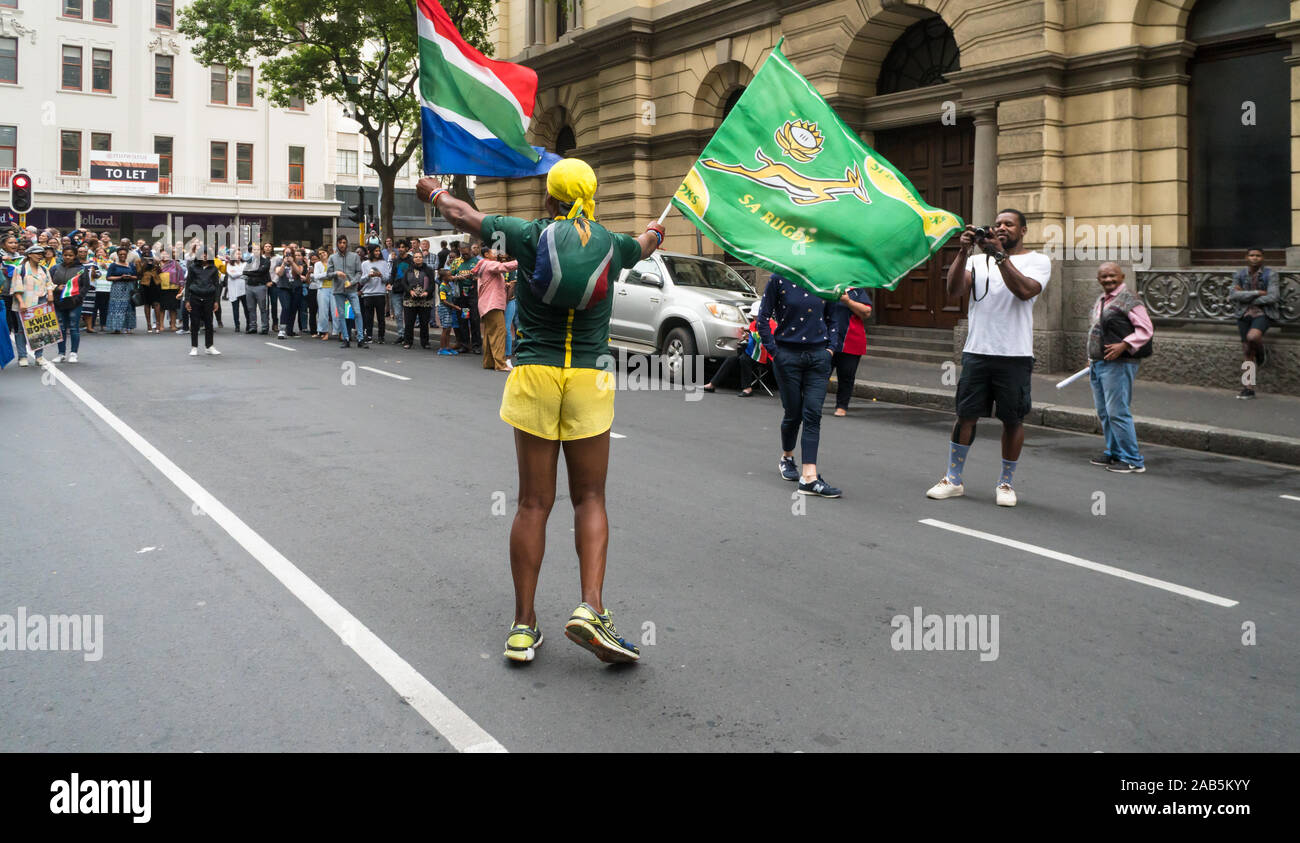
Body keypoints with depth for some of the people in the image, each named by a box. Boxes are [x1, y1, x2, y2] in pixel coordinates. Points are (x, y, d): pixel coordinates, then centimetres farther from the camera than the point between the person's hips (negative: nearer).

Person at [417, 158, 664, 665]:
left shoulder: (530, 236, 1)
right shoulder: (612, 244, 7)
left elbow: (461, 215, 16)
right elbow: (645, 246, 32)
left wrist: (434, 193, 38)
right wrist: (655, 232, 56)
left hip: (534, 374, 0)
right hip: (589, 377, 0)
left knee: (533, 504, 5)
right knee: (589, 498, 9)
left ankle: (523, 626, 10)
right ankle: (590, 607, -8)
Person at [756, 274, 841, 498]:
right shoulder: (779, 280, -4)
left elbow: (831, 319, 17)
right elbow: (762, 318, -1)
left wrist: (830, 348, 5)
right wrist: (773, 351, -6)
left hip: (818, 355, 2)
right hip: (788, 355, -2)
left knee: (813, 414, -7)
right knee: (794, 413, 7)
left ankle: (809, 477, -11)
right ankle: (786, 458, 36)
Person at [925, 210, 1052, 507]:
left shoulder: (1037, 261, 4)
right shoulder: (977, 260, 12)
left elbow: (1024, 290, -16)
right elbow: (954, 290, -4)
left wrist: (1000, 254, -18)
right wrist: (964, 251, -14)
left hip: (1015, 355, -2)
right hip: (976, 351, 2)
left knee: (1012, 419, 5)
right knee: (965, 415, 4)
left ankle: (1006, 483, 18)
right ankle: (953, 480, 13)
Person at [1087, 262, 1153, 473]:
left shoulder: (1129, 300, -10)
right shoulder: (1101, 300, 17)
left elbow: (1146, 329, -14)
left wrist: (1124, 345, -24)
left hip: (1118, 364, -9)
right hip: (1098, 364, 9)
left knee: (1117, 412, -11)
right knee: (1104, 412, 13)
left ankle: (1133, 460, -5)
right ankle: (1114, 453, 25)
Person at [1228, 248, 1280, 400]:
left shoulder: (1270, 274, -4)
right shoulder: (1240, 275, 4)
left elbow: (1273, 297, -15)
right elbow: (1233, 295, -9)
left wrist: (1245, 297, -11)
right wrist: (1257, 293, -16)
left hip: (1263, 314, -3)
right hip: (1245, 314, 3)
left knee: (1252, 337, -33)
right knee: (1247, 351, 2)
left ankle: (1262, 352, 3)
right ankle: (1249, 388, 8)